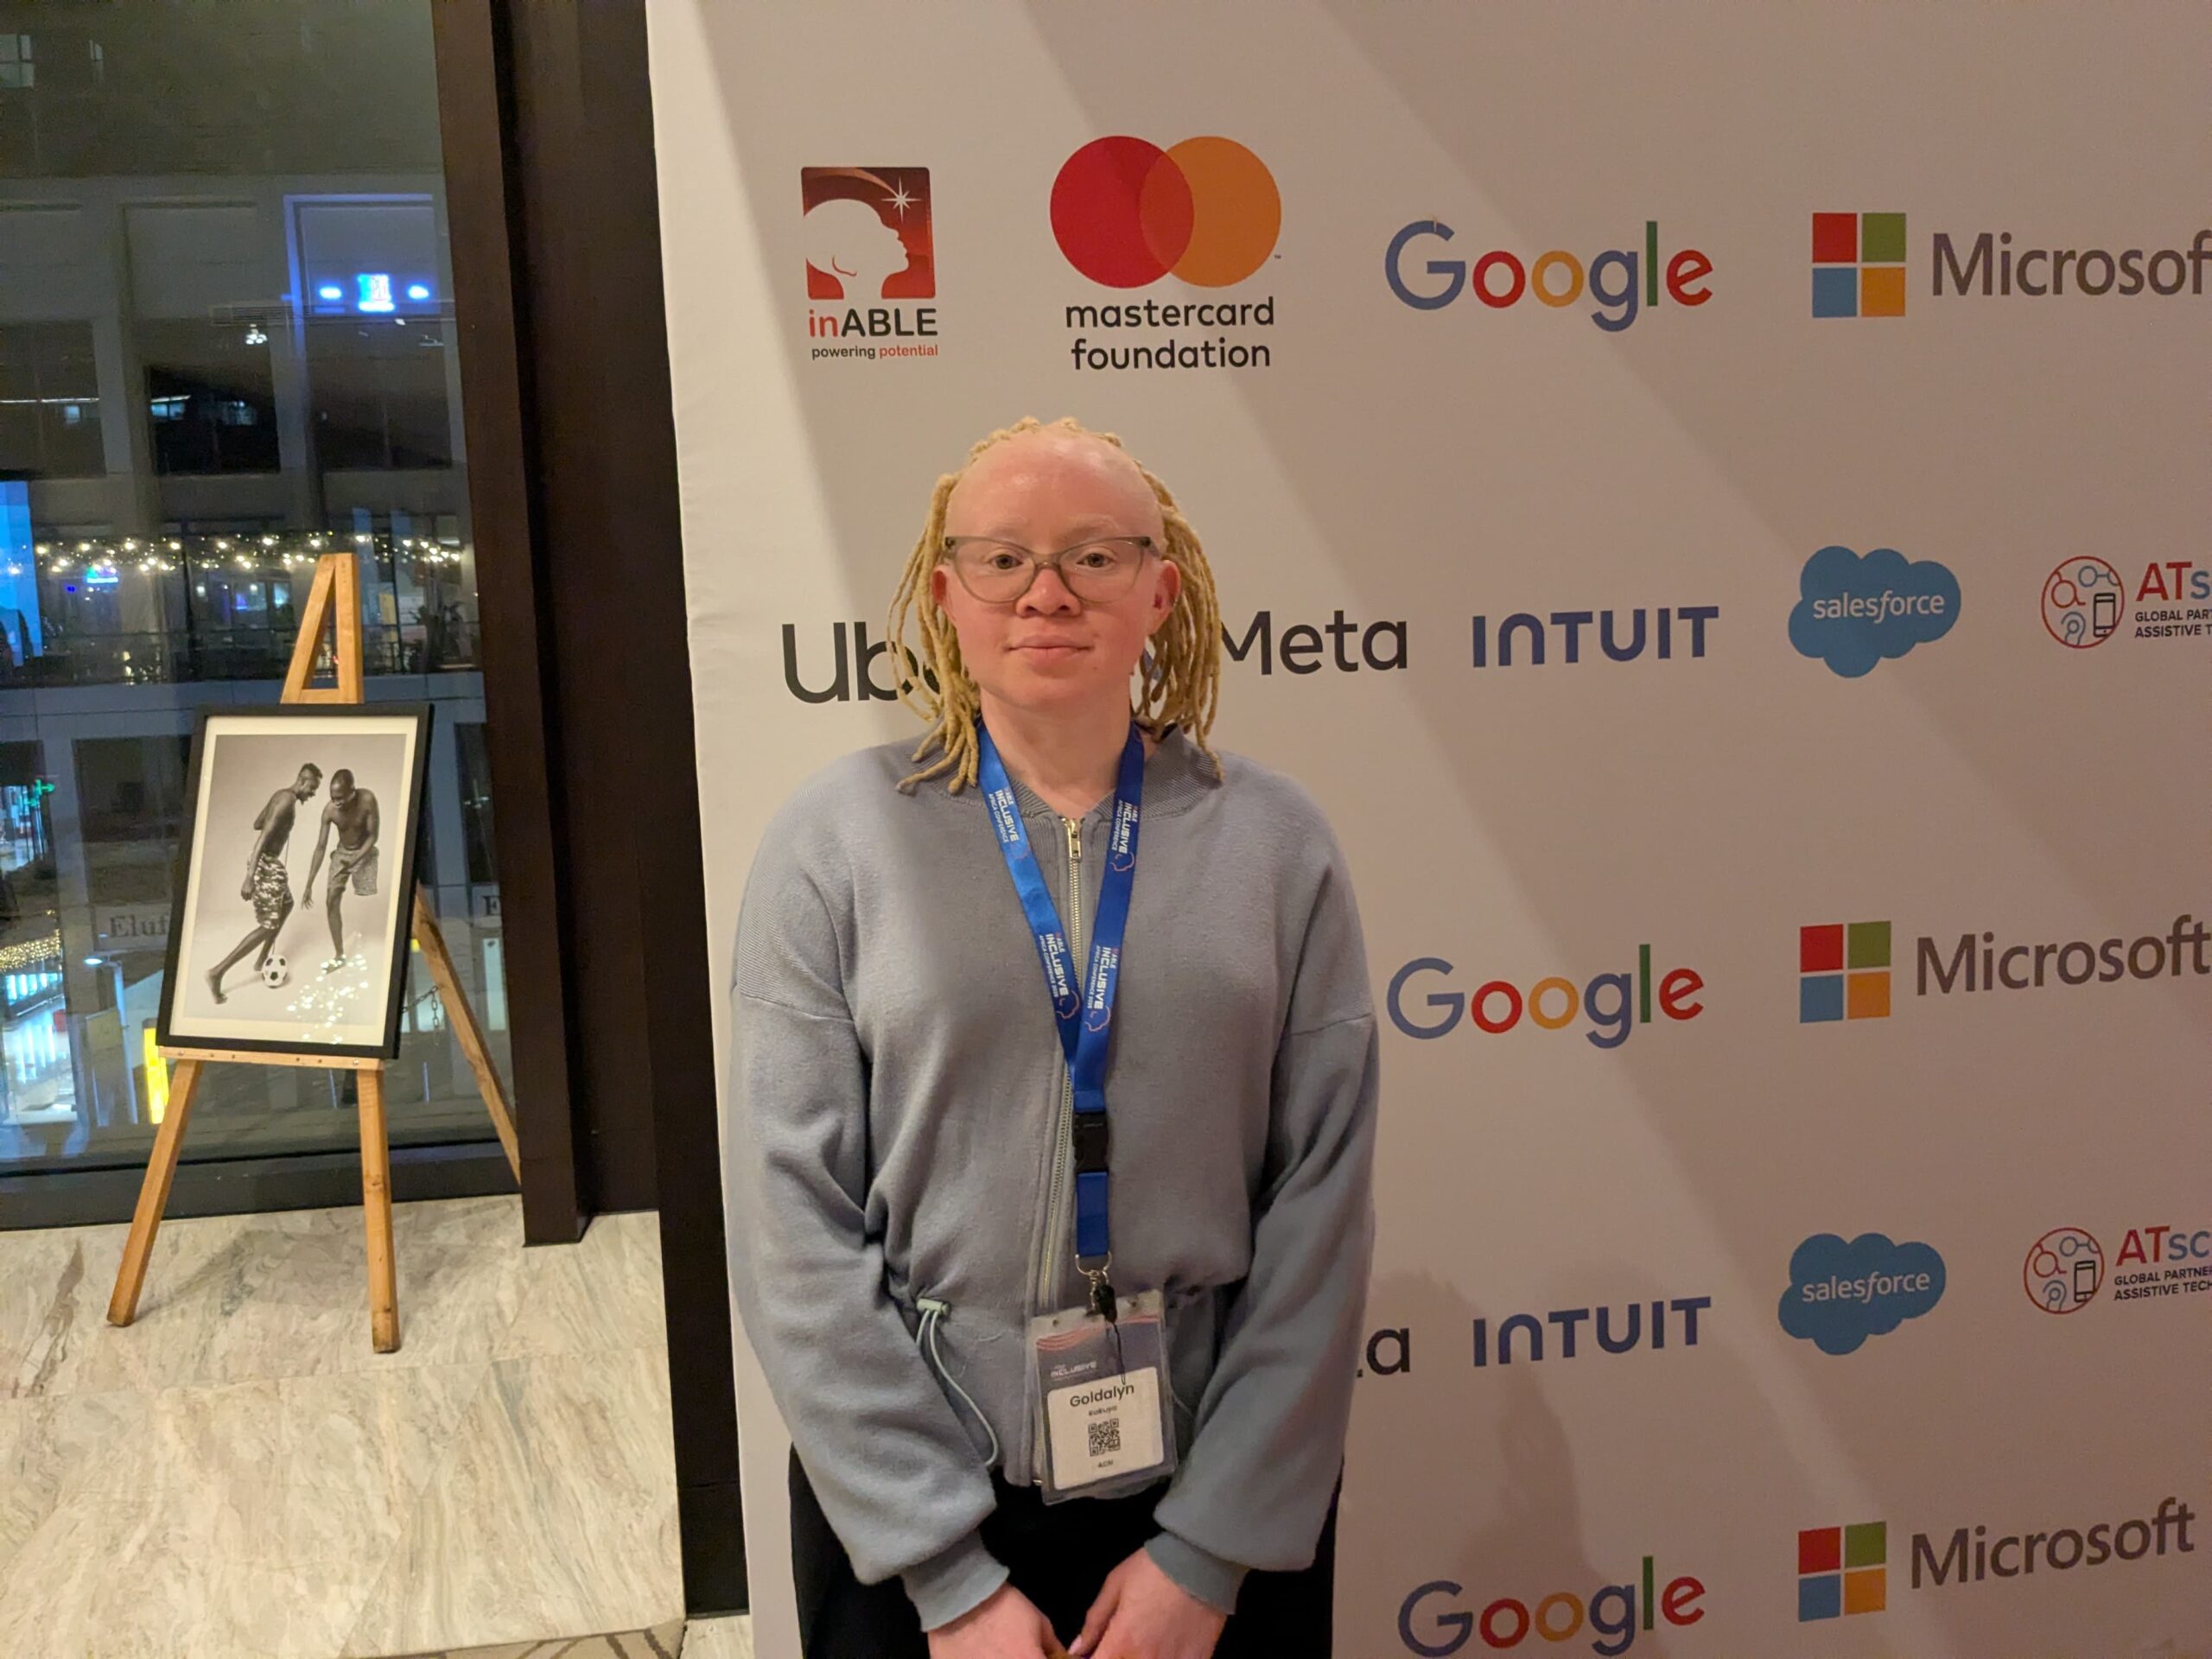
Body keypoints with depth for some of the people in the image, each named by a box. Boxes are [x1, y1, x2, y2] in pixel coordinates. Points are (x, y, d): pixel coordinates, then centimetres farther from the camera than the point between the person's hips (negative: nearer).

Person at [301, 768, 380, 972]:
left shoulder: (367, 800, -29)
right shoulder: (329, 811, -22)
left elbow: (373, 836, -18)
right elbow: (320, 847, -16)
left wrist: (356, 858, -30)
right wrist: (309, 884, -17)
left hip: (364, 853, -2)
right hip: (341, 853, 2)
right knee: (331, 902, -2)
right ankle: (339, 955, 7)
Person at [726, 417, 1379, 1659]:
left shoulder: (1275, 841, -6)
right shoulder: (837, 841, -9)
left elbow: (1322, 1202, -6)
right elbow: (796, 1221, -9)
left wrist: (1209, 1551, -8)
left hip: (1220, 1485, 1)